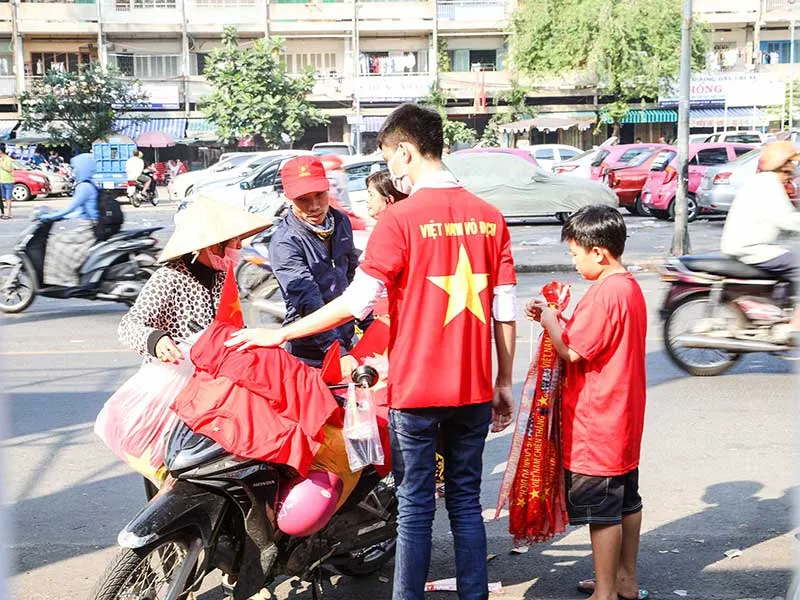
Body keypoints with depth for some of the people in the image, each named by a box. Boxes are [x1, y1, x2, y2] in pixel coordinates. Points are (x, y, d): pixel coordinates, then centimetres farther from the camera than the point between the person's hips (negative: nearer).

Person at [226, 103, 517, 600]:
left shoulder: (401, 219, -12)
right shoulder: (490, 217, 3)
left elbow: (356, 303, -14)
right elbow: (505, 311, 4)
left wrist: (278, 335, -4)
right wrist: (504, 383, 14)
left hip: (417, 390, -4)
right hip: (476, 389, 5)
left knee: (416, 506, 6)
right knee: (466, 502, 14)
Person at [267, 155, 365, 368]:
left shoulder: (341, 222, 2)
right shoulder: (284, 242, -20)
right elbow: (310, 305, -27)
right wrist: (338, 353, -33)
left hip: (346, 337, 6)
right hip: (310, 352, -6)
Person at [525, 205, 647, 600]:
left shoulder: (605, 293, -22)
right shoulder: (630, 288, 9)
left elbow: (571, 350, -22)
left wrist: (548, 318, -6)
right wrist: (558, 321, 5)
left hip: (596, 424, -10)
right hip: (624, 419, 10)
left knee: (602, 510, 0)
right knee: (626, 501, 18)